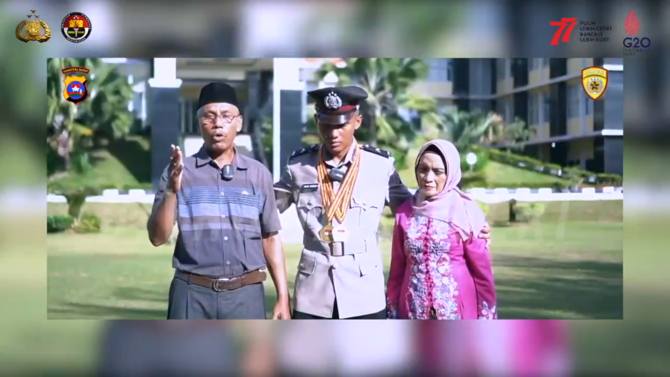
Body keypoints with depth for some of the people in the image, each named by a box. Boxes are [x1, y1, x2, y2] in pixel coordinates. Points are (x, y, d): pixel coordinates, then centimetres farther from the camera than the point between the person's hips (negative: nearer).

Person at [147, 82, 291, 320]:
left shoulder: (258, 174, 6)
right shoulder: (179, 172, 1)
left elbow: (271, 238, 10)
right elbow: (157, 237, -4)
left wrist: (282, 297, 6)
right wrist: (171, 191, -19)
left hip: (246, 295, 1)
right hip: (193, 294, -1)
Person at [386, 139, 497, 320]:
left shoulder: (465, 211, -3)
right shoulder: (405, 212, 5)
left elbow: (481, 270, -1)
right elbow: (397, 269, 11)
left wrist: (486, 317, -2)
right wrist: (392, 313, 11)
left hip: (457, 312, -3)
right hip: (414, 312, 3)